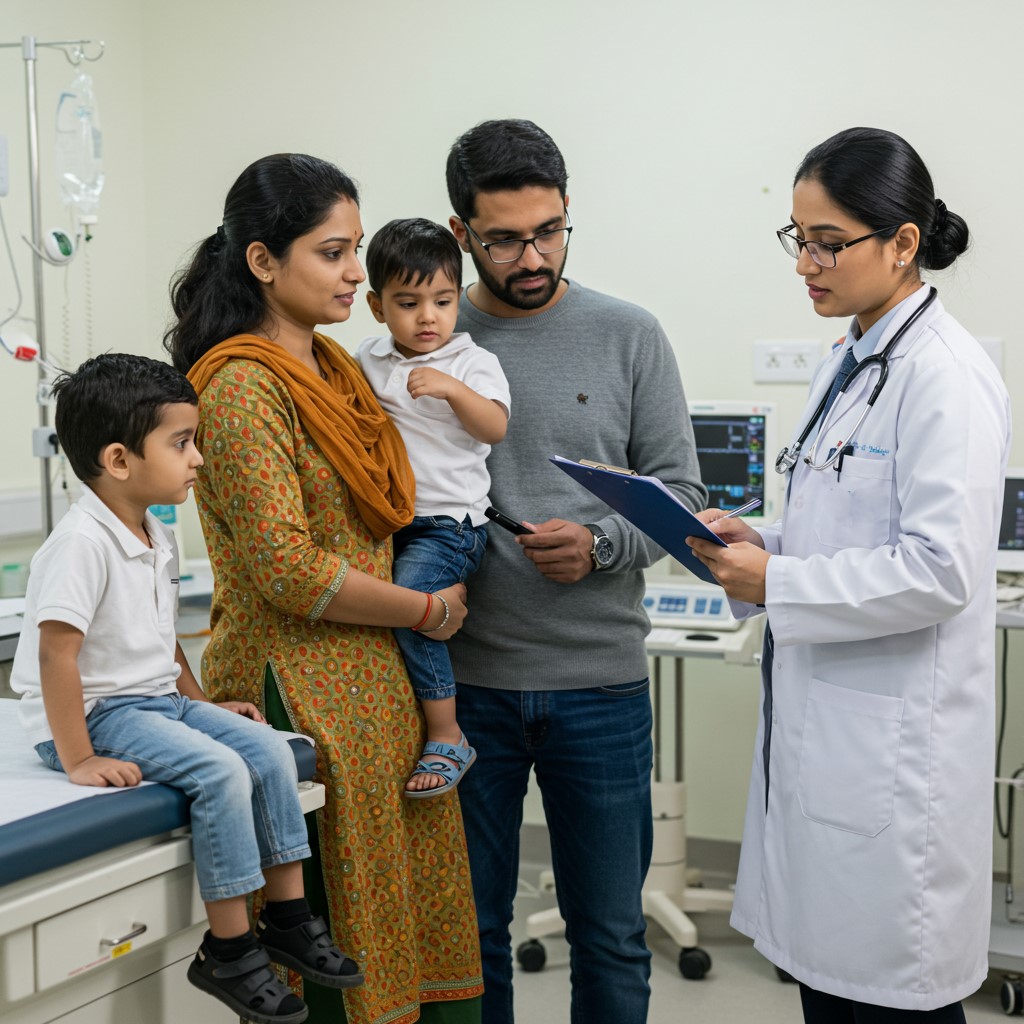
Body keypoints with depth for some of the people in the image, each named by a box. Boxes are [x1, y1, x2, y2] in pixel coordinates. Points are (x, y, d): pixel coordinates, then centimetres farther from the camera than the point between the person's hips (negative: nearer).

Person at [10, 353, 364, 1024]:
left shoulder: (158, 539, 8)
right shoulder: (83, 543, -22)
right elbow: (56, 653, -25)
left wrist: (202, 706, 19)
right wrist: (77, 761, -25)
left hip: (157, 700, 9)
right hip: (96, 714, -9)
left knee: (270, 749, -2)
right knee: (221, 771, -24)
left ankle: (287, 916, 9)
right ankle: (229, 952, -13)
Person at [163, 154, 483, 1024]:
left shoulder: (335, 368, 13)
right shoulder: (243, 385, -14)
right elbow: (288, 570, -20)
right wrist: (428, 610, -10)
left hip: (376, 689, 8)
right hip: (299, 697, -8)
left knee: (410, 923, 12)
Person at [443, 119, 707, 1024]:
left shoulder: (629, 338, 2)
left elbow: (681, 493, 1)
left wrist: (599, 544, -17)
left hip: (600, 680, 0)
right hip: (466, 678, 1)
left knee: (610, 932, 11)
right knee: (469, 930, 14)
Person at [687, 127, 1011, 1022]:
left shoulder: (945, 377, -16)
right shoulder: (848, 365, 12)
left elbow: (940, 570, -23)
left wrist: (777, 585, -17)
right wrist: (755, 544, 3)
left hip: (893, 739, -9)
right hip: (820, 726, 9)